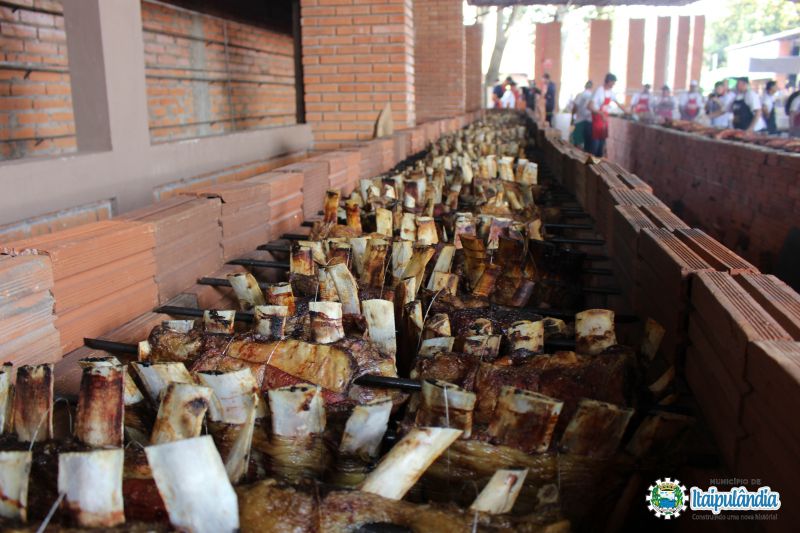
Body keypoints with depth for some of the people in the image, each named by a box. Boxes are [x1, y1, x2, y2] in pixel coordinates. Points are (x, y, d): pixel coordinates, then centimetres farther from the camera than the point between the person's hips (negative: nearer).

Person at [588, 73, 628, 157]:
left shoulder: (610, 92, 4)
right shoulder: (599, 91, -19)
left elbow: (618, 104, 17)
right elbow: (590, 106, -27)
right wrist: (601, 114, -36)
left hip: (605, 117, 8)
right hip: (597, 118, -8)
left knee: (603, 139, 11)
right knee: (596, 139, -6)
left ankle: (599, 158, 19)